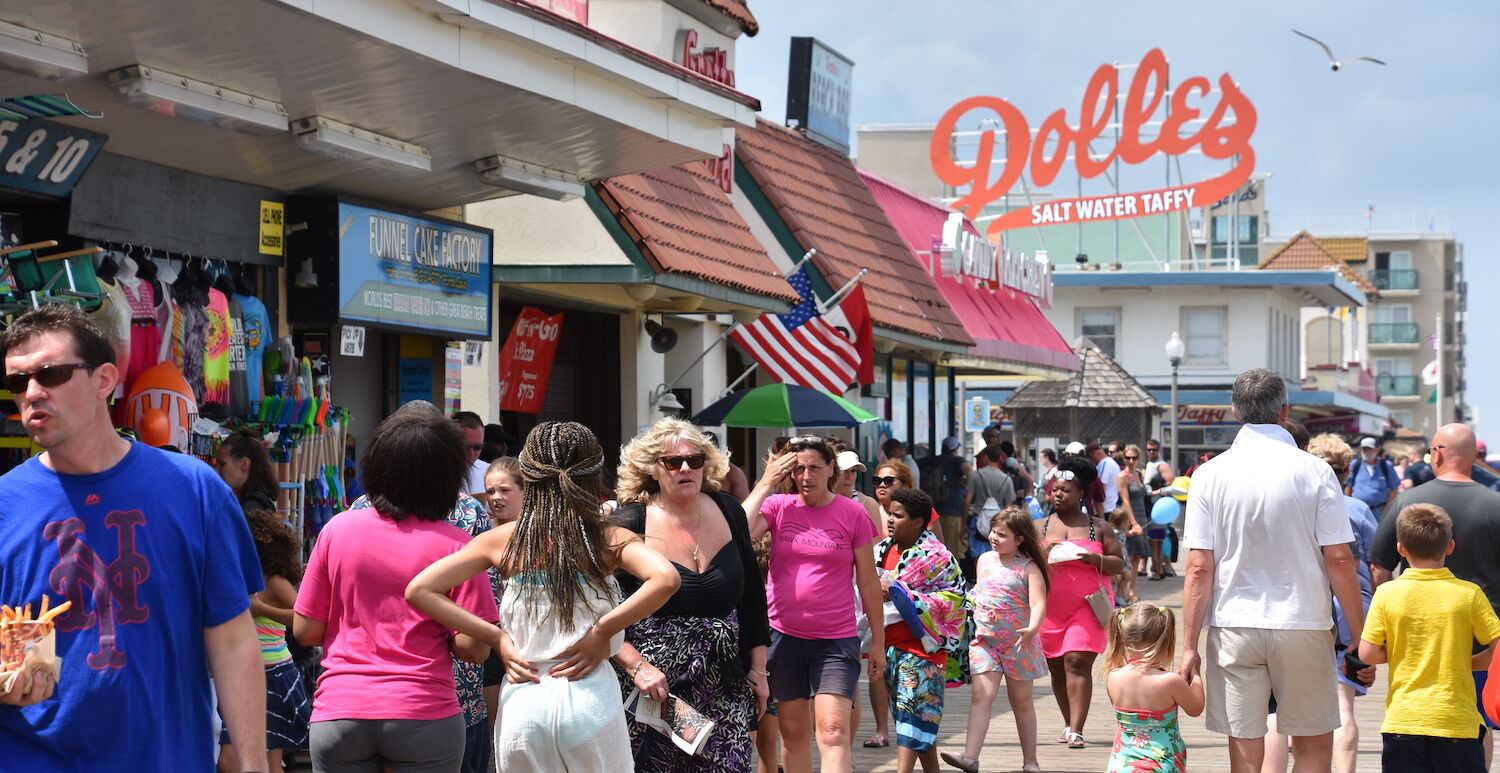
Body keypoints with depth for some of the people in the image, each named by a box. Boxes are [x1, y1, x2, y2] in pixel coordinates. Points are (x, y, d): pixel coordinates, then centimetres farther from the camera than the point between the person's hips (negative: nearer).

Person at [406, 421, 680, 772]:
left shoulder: (503, 540, 1)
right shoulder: (608, 539, -3)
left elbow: (419, 591, -2)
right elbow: (666, 578, -21)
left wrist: (497, 638, -1)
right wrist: (602, 631, -11)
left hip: (523, 702, 1)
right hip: (591, 700, -1)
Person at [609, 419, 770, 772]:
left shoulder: (728, 511, 5)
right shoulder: (629, 524, -8)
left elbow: (753, 595, 14)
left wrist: (757, 670, 14)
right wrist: (635, 666, -17)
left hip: (725, 688, 3)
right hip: (653, 688, -3)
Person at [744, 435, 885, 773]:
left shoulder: (853, 513, -1)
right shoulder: (778, 506, 2)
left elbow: (868, 582, 5)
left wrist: (878, 641, 6)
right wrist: (766, 484, -9)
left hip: (836, 638, -2)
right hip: (784, 635, 2)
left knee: (833, 731, -13)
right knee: (793, 732, 12)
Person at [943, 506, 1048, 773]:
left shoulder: (1028, 568, -10)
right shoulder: (985, 560, 7)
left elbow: (1038, 603, -20)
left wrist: (1032, 629, -37)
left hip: (1018, 643, -3)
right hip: (984, 640, 3)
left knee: (1021, 700, 10)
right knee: (982, 695, -11)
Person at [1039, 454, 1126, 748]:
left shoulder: (1098, 527, 7)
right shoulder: (1041, 527, 11)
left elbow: (1119, 563, 6)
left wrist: (1095, 559, -13)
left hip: (1088, 606, -3)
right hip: (1050, 609, 3)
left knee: (1078, 662, -14)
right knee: (1057, 668, 7)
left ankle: (1076, 731, -16)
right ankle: (1069, 723, 23)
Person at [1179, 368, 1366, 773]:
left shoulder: (1210, 474, -2)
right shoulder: (1314, 471, -4)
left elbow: (1199, 567, -5)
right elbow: (1339, 560, -5)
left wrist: (1189, 645, -1)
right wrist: (1360, 637, 3)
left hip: (1233, 629, 1)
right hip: (1302, 625, -1)